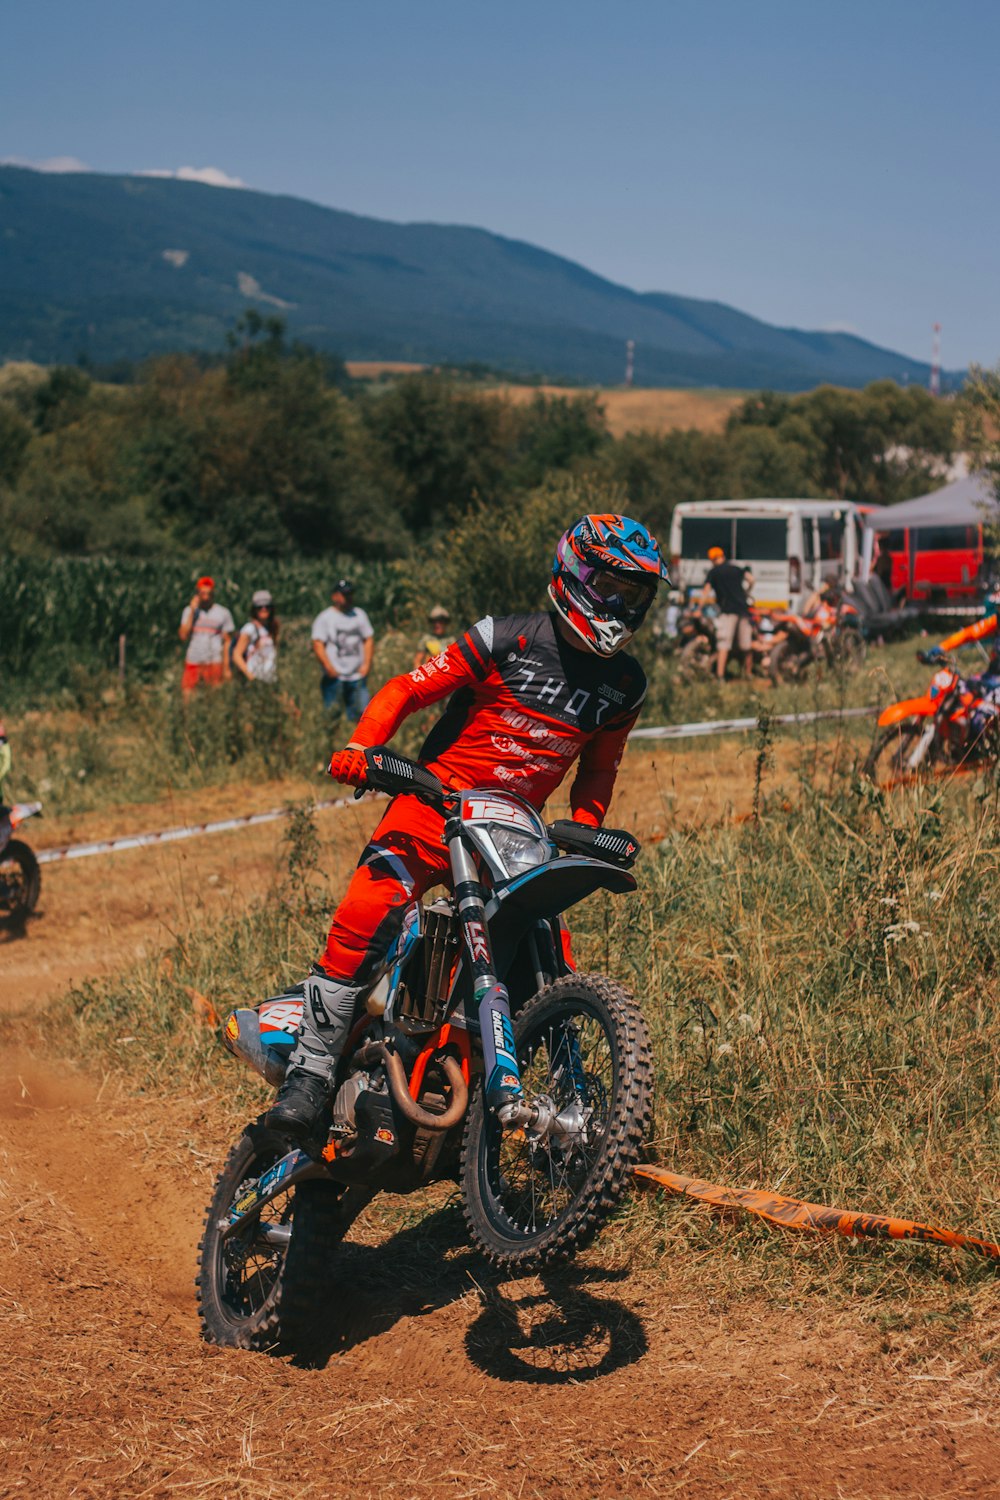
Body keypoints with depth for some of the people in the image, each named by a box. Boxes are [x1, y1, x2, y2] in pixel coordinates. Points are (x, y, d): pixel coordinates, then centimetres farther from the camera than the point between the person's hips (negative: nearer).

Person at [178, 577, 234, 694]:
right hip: (193, 662, 2)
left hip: (214, 662, -2)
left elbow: (227, 641, 5)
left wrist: (226, 667, 0)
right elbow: (183, 636, -3)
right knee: (187, 695, -6)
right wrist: (192, 612, -6)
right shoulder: (189, 611, 9)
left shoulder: (223, 613, 4)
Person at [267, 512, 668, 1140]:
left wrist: (586, 828, 2)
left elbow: (599, 766, 20)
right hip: (438, 801, -5)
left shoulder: (626, 683, 9)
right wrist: (360, 746, -21)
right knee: (369, 910, -26)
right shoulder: (506, 639, -6)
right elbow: (408, 689, -5)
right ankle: (310, 1074, -21)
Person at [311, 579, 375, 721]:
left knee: (362, 712, 1)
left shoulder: (359, 615, 14)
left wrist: (366, 664, 4)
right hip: (334, 677, -5)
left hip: (357, 676, 5)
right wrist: (329, 667, -18)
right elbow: (318, 644, -9)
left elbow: (369, 639, 17)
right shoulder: (324, 618, -2)